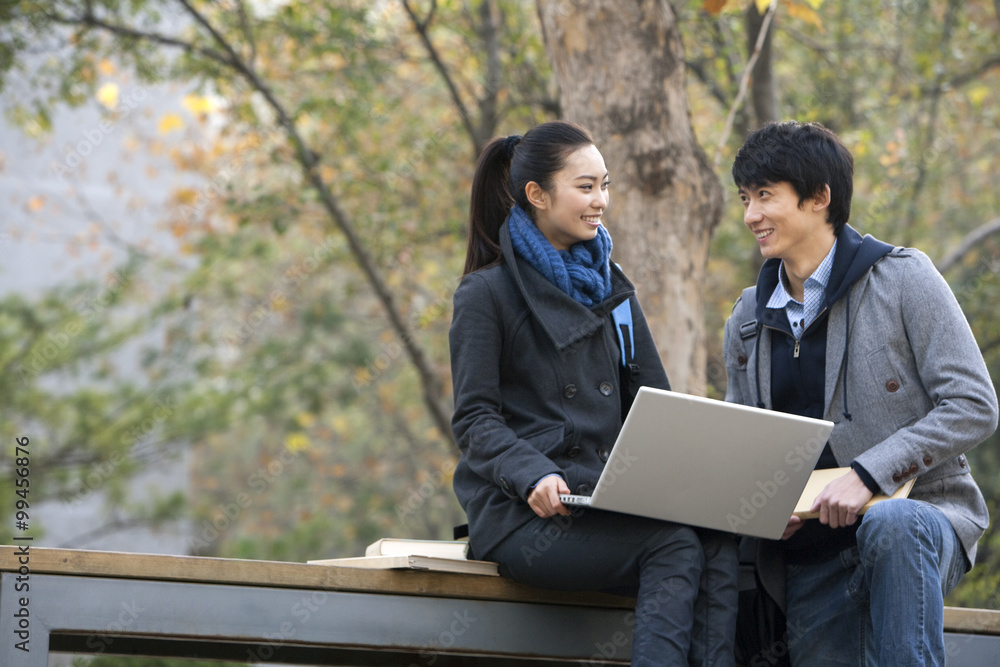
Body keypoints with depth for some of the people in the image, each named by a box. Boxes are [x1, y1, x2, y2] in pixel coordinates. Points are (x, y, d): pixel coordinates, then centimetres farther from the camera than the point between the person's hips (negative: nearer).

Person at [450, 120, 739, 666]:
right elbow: (474, 420, -5)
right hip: (521, 514, -5)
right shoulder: (487, 293, 1)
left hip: (605, 501, 6)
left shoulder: (610, 288, 20)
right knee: (674, 545, -30)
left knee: (718, 542, -26)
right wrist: (532, 475, -25)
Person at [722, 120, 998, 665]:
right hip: (811, 554, 5)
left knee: (889, 525, -38)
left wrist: (868, 474, -20)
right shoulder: (747, 322, 13)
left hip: (921, 513, -5)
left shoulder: (903, 279, -3)